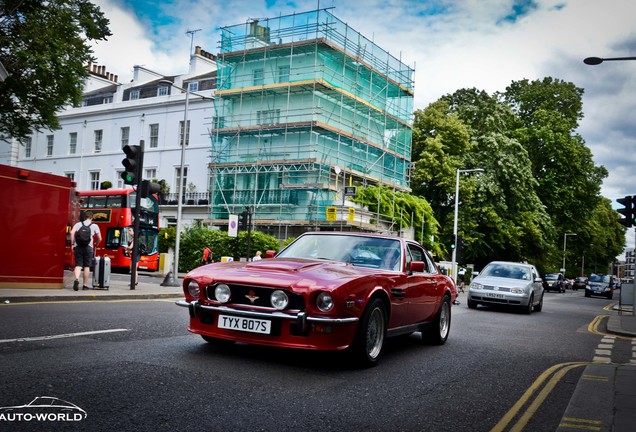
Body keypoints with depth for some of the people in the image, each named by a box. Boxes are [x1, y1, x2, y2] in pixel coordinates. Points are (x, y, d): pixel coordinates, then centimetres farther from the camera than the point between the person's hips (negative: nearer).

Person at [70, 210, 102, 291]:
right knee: (87, 266, 7)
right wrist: (95, 245, 25)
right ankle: (85, 285, 10)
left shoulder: (78, 224, 11)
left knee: (78, 265, 3)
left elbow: (72, 232, -7)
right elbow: (99, 238, 7)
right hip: (88, 247, -1)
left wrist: (72, 243, -2)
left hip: (78, 247, 1)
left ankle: (76, 279, -24)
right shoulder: (94, 226, 8)